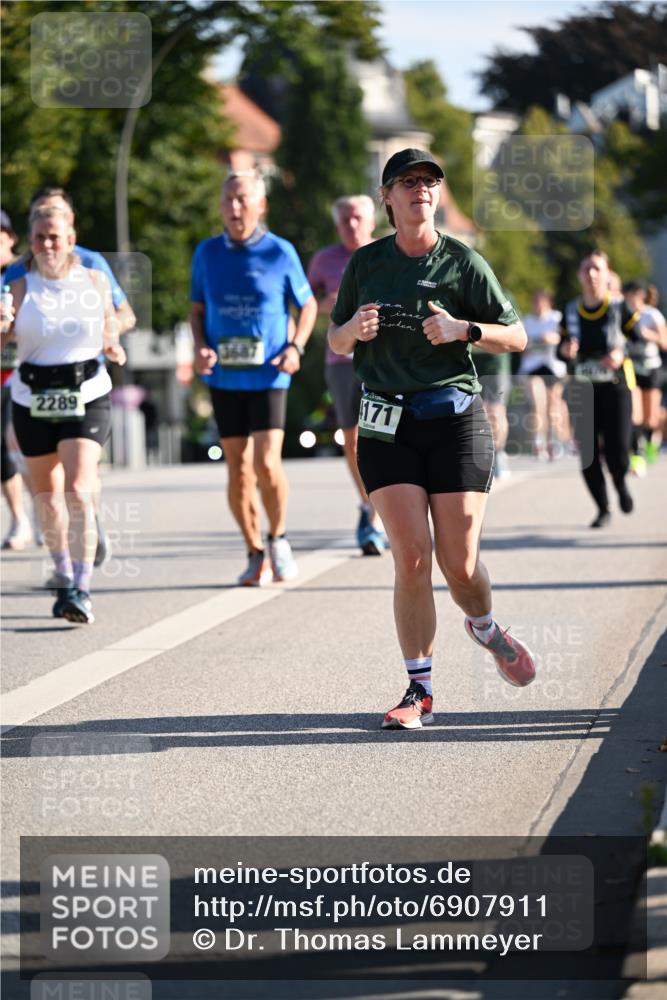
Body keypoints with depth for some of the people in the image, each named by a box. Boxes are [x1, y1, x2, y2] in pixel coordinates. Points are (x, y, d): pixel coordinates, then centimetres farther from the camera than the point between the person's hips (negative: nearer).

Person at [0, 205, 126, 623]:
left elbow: (111, 321, 16)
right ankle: (65, 580, 30)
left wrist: (113, 346, -5)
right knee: (48, 498, 11)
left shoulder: (96, 281, 1)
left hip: (88, 399, -1)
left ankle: (82, 590, -17)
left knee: (79, 491, -17)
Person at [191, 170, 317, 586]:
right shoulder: (207, 253, 6)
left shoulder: (280, 252, -2)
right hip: (224, 377, 3)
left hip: (268, 376, -3)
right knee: (238, 470, 3)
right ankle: (256, 555, 15)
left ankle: (279, 539, 11)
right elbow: (197, 309, 16)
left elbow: (308, 304, 9)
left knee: (267, 464, -13)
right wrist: (200, 346, -2)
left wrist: (295, 348, -5)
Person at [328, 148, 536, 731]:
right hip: (388, 426, 1)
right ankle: (420, 692, 0)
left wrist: (462, 329, -16)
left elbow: (517, 337, 1)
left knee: (460, 564, -3)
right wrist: (354, 328, -7)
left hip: (456, 419, -1)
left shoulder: (463, 263, 0)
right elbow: (336, 341, 16)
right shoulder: (366, 263, 7)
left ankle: (485, 628, 32)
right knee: (412, 559, -9)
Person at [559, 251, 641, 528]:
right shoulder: (570, 312, 4)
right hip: (584, 389, 3)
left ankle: (621, 484, 26)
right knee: (588, 453, -3)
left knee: (617, 452, -11)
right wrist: (565, 350, -11)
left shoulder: (620, 308, -6)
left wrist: (622, 353, -24)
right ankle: (603, 509, 16)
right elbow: (562, 347, 12)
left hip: (616, 388, -3)